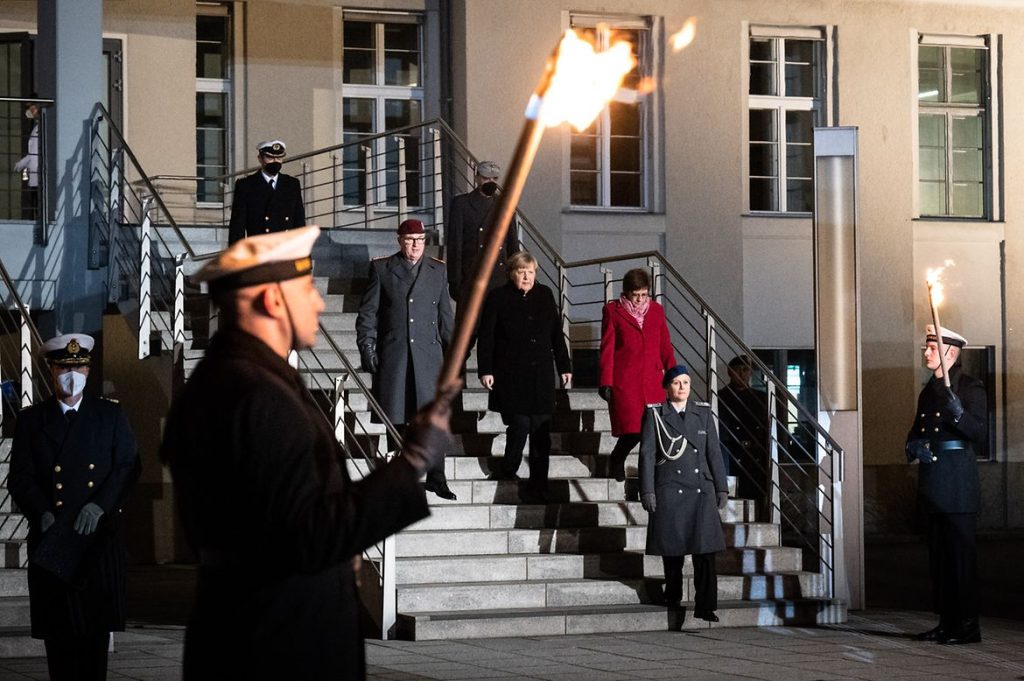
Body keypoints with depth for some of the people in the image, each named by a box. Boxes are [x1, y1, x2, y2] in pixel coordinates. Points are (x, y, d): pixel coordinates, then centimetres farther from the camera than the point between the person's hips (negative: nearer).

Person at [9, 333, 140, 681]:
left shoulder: (111, 414, 11)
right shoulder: (31, 420, 9)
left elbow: (128, 466, 4)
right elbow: (20, 478, 3)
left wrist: (100, 505, -12)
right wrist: (43, 513, -15)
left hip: (99, 536, 0)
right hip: (51, 539, 0)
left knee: (96, 623, -1)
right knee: (58, 629, -1)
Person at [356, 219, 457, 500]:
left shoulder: (437, 270, 12)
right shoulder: (381, 268, 6)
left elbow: (445, 315, 15)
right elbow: (367, 313, 6)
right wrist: (367, 348, -2)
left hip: (428, 354, 1)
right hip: (393, 356, -1)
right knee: (396, 419, 2)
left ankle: (436, 479, 3)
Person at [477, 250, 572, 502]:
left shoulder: (545, 295, 11)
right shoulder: (497, 298, 0)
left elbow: (556, 334, 15)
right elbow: (486, 337, -2)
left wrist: (564, 367, 13)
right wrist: (486, 370, -9)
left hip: (540, 376, 4)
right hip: (510, 376, -4)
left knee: (541, 431, 1)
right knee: (519, 427, -10)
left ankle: (538, 488, 6)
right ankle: (507, 472, 16)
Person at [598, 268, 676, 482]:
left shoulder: (656, 310, 14)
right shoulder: (613, 311, 4)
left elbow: (665, 347, 16)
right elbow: (607, 348, 2)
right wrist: (606, 382, -3)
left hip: (652, 381, 4)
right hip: (624, 381, -4)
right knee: (633, 430, -10)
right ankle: (617, 462, 17)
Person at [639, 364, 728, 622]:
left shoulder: (703, 413, 11)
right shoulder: (655, 415, 4)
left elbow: (714, 452, 10)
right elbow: (647, 454, 0)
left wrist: (721, 488, 5)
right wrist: (647, 491, -7)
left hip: (701, 490, 2)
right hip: (669, 492, -1)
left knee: (705, 549, -7)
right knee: (672, 548, 4)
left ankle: (705, 606, -8)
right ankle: (672, 595, 25)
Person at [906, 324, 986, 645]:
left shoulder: (969, 387, -5)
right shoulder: (928, 391, 18)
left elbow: (980, 432, -13)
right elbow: (916, 431, 21)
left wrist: (958, 413, -30)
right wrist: (914, 446, -1)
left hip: (957, 482, -8)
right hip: (933, 482, 8)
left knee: (961, 553, -8)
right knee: (938, 555, 10)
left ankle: (967, 625, -5)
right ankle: (946, 622, 16)